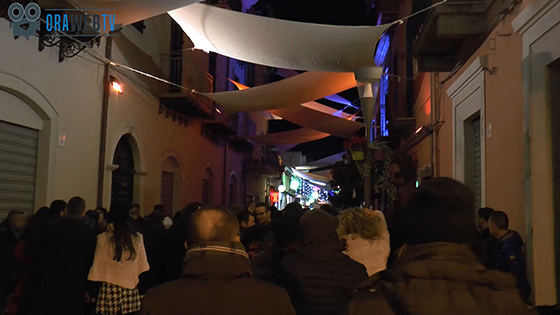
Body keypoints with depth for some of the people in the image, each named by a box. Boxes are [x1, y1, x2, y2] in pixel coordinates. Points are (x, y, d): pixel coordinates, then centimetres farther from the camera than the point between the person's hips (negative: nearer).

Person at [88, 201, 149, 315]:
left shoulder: (103, 238, -6)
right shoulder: (137, 237, 1)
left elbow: (97, 267, -2)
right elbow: (142, 265, 5)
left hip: (110, 289, -2)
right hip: (131, 287, 2)